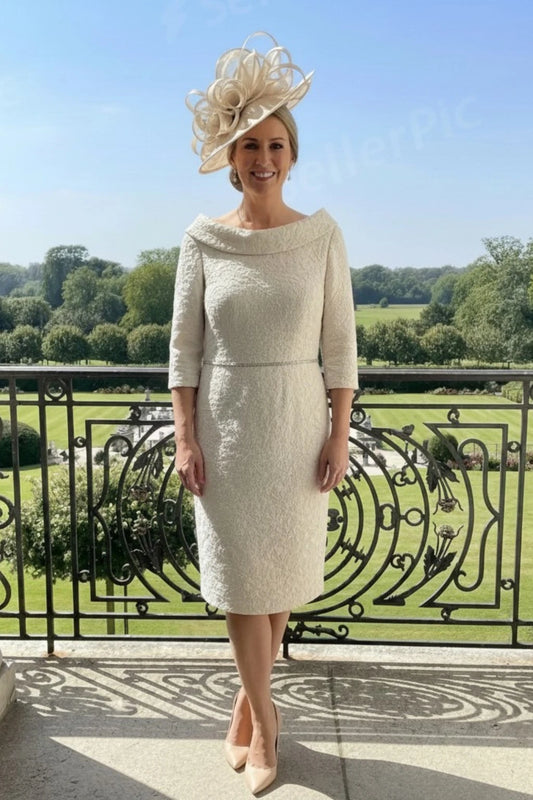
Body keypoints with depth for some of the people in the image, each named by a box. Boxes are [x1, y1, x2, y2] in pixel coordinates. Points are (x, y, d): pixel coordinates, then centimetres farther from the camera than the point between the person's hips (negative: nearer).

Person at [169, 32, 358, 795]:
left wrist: (340, 435, -5)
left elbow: (340, 343, -1)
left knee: (283, 570, 10)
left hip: (298, 423, 1)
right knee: (240, 574, 4)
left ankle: (247, 698, 32)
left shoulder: (322, 234, -2)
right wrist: (185, 437, -6)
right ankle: (264, 712, 24)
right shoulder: (203, 238, -2)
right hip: (225, 424, 0)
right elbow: (185, 346, -1)